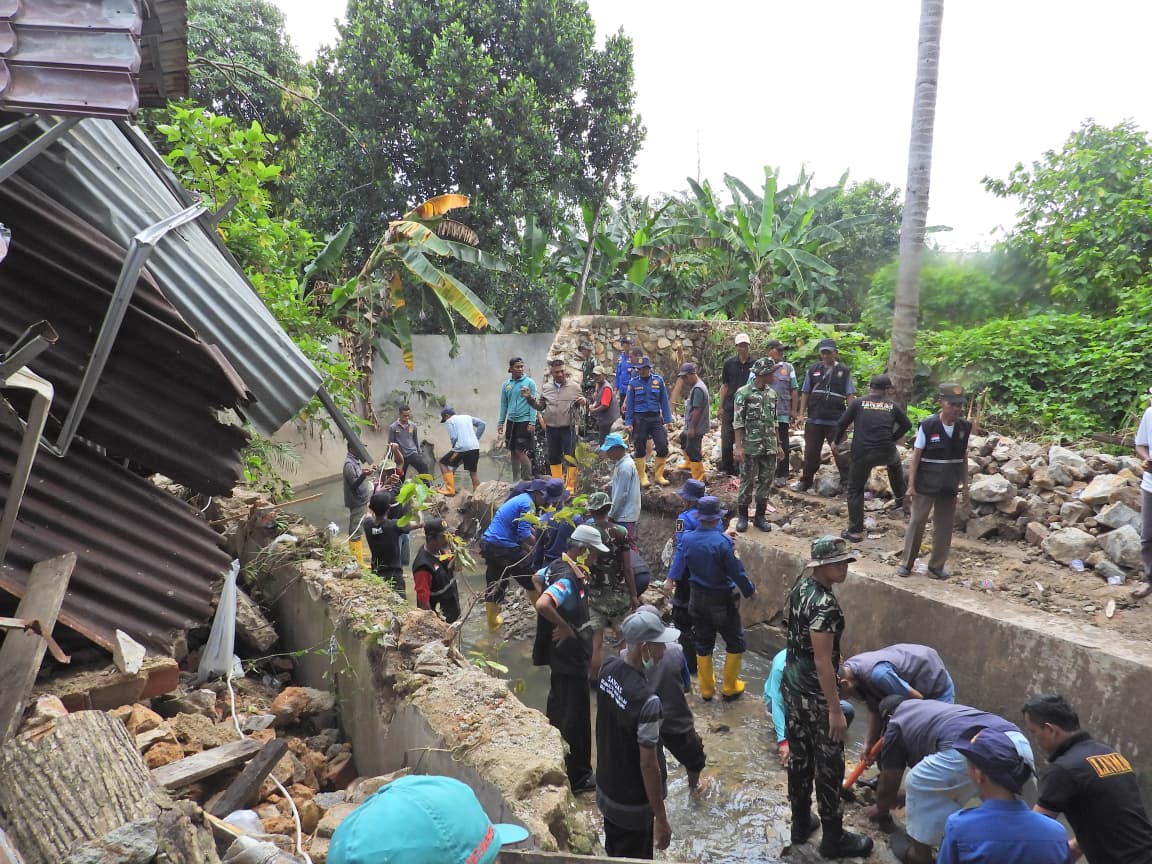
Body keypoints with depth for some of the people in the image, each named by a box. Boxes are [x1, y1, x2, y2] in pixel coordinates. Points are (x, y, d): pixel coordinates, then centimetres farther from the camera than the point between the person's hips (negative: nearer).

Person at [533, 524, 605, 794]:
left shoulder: (558, 565, 0)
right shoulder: (568, 579, -29)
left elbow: (538, 579, 21)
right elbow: (542, 605, -43)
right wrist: (565, 627, -28)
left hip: (561, 651, 10)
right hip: (570, 653, -10)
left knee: (559, 705, 26)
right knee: (576, 715, 2)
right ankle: (578, 776, 14)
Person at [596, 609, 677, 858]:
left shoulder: (608, 668, -12)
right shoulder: (646, 699, -35)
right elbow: (648, 765, -26)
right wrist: (661, 819, -15)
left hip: (606, 789, 6)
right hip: (633, 803, -6)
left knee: (615, 853, 27)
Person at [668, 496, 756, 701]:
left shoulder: (686, 539, -10)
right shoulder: (723, 542, -23)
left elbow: (677, 572, -1)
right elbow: (737, 572, -16)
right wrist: (750, 591, 0)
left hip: (698, 598, 5)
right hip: (722, 600, -5)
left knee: (703, 644, 18)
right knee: (735, 643, 15)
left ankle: (707, 689, 29)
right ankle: (729, 688, 24)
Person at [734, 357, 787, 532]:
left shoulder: (772, 393, 9)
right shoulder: (743, 393, -8)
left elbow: (773, 421, 16)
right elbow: (738, 422, -9)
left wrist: (778, 445, 14)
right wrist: (738, 446, -15)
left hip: (769, 448, 5)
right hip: (750, 447, -5)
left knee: (766, 482, 9)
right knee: (747, 481, 2)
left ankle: (760, 516, 20)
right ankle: (742, 516, 15)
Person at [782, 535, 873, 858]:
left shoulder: (799, 586, 0)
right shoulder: (825, 605, -27)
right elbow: (822, 662, -25)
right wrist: (835, 710, -18)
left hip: (791, 684, 8)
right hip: (814, 695, -8)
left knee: (799, 756, 21)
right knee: (828, 765, 9)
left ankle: (801, 824, 36)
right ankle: (833, 838, 26)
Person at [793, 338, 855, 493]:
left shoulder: (844, 371, 2)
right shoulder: (813, 370, 8)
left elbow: (850, 395, 1)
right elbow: (805, 392, 10)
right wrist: (801, 414, 4)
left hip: (836, 420, -2)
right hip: (814, 419, 3)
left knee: (840, 452, 1)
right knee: (811, 452, 11)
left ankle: (847, 483, 7)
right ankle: (805, 482, 22)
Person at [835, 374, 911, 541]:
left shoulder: (858, 403, 5)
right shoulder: (892, 406, 10)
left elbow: (841, 424, 3)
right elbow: (907, 425, 17)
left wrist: (836, 441, 19)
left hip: (861, 455, -2)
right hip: (886, 452, 2)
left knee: (855, 490, 9)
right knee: (895, 462, 39)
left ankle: (855, 531, 6)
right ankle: (900, 497, 49)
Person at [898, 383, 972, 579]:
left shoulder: (964, 427, 0)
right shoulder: (927, 425, -12)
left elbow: (963, 457, 9)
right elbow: (916, 456, -9)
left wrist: (965, 485, 10)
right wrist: (911, 485, -11)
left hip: (949, 487, 4)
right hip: (925, 486, -4)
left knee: (944, 527, 10)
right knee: (916, 523, 3)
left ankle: (936, 567, 21)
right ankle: (906, 564, 14)